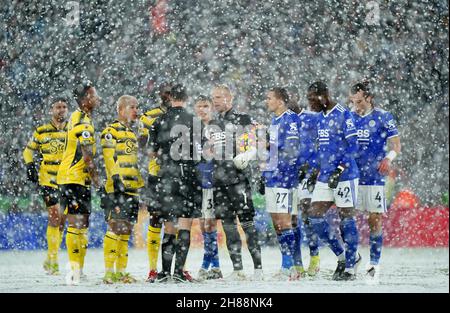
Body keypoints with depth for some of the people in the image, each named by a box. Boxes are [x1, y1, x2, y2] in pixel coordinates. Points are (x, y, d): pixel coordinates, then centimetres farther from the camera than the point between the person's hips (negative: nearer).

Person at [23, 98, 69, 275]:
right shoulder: (41, 132, 2)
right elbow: (28, 150, 13)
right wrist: (30, 166, -2)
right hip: (48, 180, -3)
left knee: (62, 220, 6)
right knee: (55, 216, -15)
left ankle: (50, 260, 19)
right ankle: (53, 260, -10)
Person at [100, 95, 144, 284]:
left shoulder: (133, 134, 22)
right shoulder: (111, 131, -4)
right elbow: (110, 158, -15)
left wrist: (142, 183, 24)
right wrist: (116, 178, -24)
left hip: (133, 189, 8)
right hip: (118, 188, -8)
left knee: (126, 230, 8)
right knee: (116, 227, -15)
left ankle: (121, 271, 12)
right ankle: (109, 271, -16)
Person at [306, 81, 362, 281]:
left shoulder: (344, 115, -11)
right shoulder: (321, 117, 14)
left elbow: (352, 146, -15)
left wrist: (339, 171, -21)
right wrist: (316, 171, 21)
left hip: (344, 175, -8)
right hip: (325, 177, 8)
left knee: (346, 219, -2)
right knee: (315, 217, 1)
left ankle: (350, 267, 7)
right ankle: (342, 256, 15)